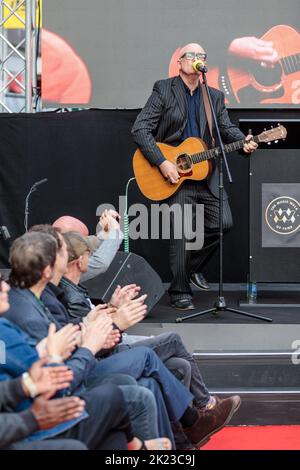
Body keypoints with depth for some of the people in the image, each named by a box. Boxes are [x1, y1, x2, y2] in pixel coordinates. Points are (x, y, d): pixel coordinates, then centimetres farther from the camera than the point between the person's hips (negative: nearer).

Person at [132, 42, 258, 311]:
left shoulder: (215, 97, 13)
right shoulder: (164, 90, -2)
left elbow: (226, 127, 9)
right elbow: (140, 129, -9)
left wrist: (244, 142, -14)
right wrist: (162, 163, -17)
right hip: (174, 174, -5)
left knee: (224, 223, -2)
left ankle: (193, 266, 22)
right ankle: (180, 293, 8)